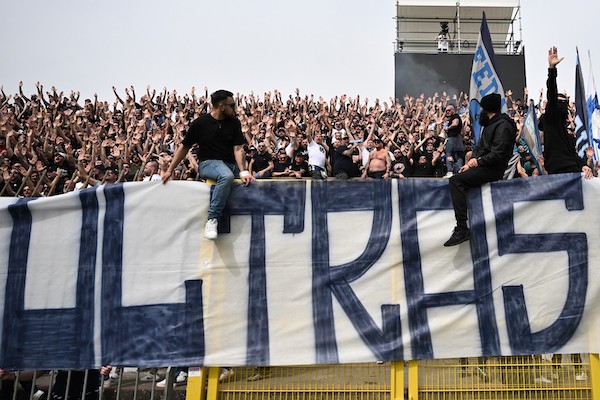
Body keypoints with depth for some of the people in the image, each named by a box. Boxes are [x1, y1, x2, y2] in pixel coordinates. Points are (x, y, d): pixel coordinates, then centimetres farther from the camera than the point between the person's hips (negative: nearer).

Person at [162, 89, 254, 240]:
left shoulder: (234, 122, 4)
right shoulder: (200, 123, -4)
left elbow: (238, 149, -5)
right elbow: (184, 147, 5)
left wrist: (243, 171, -21)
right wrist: (170, 170, 6)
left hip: (230, 164, 5)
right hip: (208, 163, -5)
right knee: (227, 176, -36)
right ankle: (212, 218, -32)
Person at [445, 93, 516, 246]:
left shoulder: (503, 126, -14)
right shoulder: (491, 124, 19)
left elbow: (497, 155, -23)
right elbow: (479, 146, 18)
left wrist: (477, 161, -12)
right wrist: (472, 160, 1)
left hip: (494, 169, -10)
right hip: (483, 165, 10)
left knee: (456, 180, -23)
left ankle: (462, 229, -25)